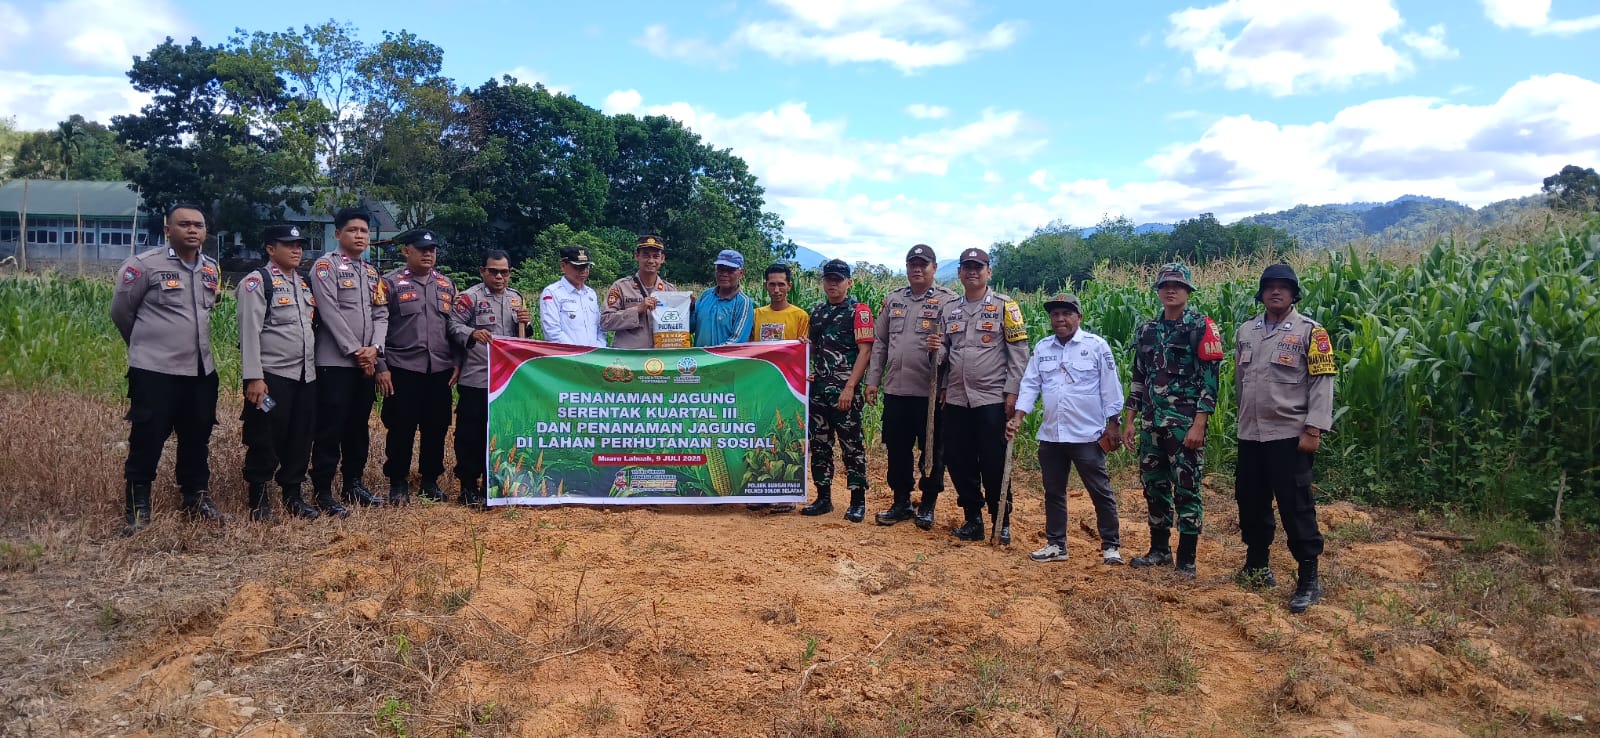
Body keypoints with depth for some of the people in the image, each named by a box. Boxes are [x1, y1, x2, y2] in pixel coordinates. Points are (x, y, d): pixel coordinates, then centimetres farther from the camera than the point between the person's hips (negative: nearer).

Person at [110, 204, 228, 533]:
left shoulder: (212, 269, 9)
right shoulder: (144, 265, -9)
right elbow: (120, 311, 1)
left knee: (198, 441, 14)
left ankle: (196, 501, 28)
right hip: (155, 371, -6)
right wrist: (146, 344, 12)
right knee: (146, 443, 1)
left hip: (202, 370, 6)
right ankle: (136, 509, 13)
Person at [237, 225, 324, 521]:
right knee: (265, 440, 1)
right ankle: (259, 499, 12)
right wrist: (253, 377, -18)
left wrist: (313, 366, 13)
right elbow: (249, 331, -13)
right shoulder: (257, 281, -7)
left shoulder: (304, 283, 16)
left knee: (300, 439, 10)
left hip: (305, 375, 7)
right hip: (271, 376, -7)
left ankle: (292, 495, 21)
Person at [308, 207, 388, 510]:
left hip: (367, 362, 7)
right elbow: (330, 312, -13)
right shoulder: (325, 266, -4)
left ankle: (353, 484, 22)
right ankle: (323, 490, 4)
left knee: (359, 426, 12)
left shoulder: (373, 273, 17)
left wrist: (374, 348, -8)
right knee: (330, 428, -3)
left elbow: (381, 314, 10)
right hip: (335, 362, -7)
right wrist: (355, 351, -14)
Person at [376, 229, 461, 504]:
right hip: (403, 369, -4)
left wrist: (456, 363, 6)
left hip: (440, 370, 4)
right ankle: (398, 483, 14)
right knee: (401, 429, 2)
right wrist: (381, 366, -9)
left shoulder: (447, 285, 12)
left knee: (436, 428, 8)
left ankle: (430, 480, 22)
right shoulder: (391, 283, -1)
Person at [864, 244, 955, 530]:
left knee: (931, 451, 5)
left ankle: (927, 505, 17)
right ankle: (901, 501, 25)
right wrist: (873, 380, 8)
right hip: (895, 389, 5)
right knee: (897, 449, 11)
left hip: (930, 391, -4)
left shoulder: (947, 300, -3)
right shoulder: (893, 300, 12)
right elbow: (880, 343, 13)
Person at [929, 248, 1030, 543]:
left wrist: (1012, 392, -11)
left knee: (994, 464, -1)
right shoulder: (948, 309, 12)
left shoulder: (1005, 306, -2)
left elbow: (1019, 352, -5)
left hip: (992, 400, -5)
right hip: (956, 399, 5)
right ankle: (973, 519, 21)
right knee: (959, 461, 8)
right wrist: (936, 348, -6)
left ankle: (1001, 522, 12)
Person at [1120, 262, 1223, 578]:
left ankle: (1186, 560, 7)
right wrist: (1129, 420, 11)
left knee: (1186, 490, -1)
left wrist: (1199, 425, -17)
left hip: (1186, 424, -6)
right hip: (1151, 424, 6)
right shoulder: (1146, 331, 12)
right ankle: (1159, 550, 25)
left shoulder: (1202, 327, -6)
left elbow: (1210, 379, -11)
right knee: (1154, 487, 12)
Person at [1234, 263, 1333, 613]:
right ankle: (1256, 563, 31)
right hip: (1250, 434, 6)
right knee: (1251, 501, 14)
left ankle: (1309, 579, 5)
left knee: (1296, 505, -4)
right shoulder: (1246, 331, 11)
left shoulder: (1310, 331, -5)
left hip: (1289, 435, -6)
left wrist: (1313, 430, -16)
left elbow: (1322, 383, -9)